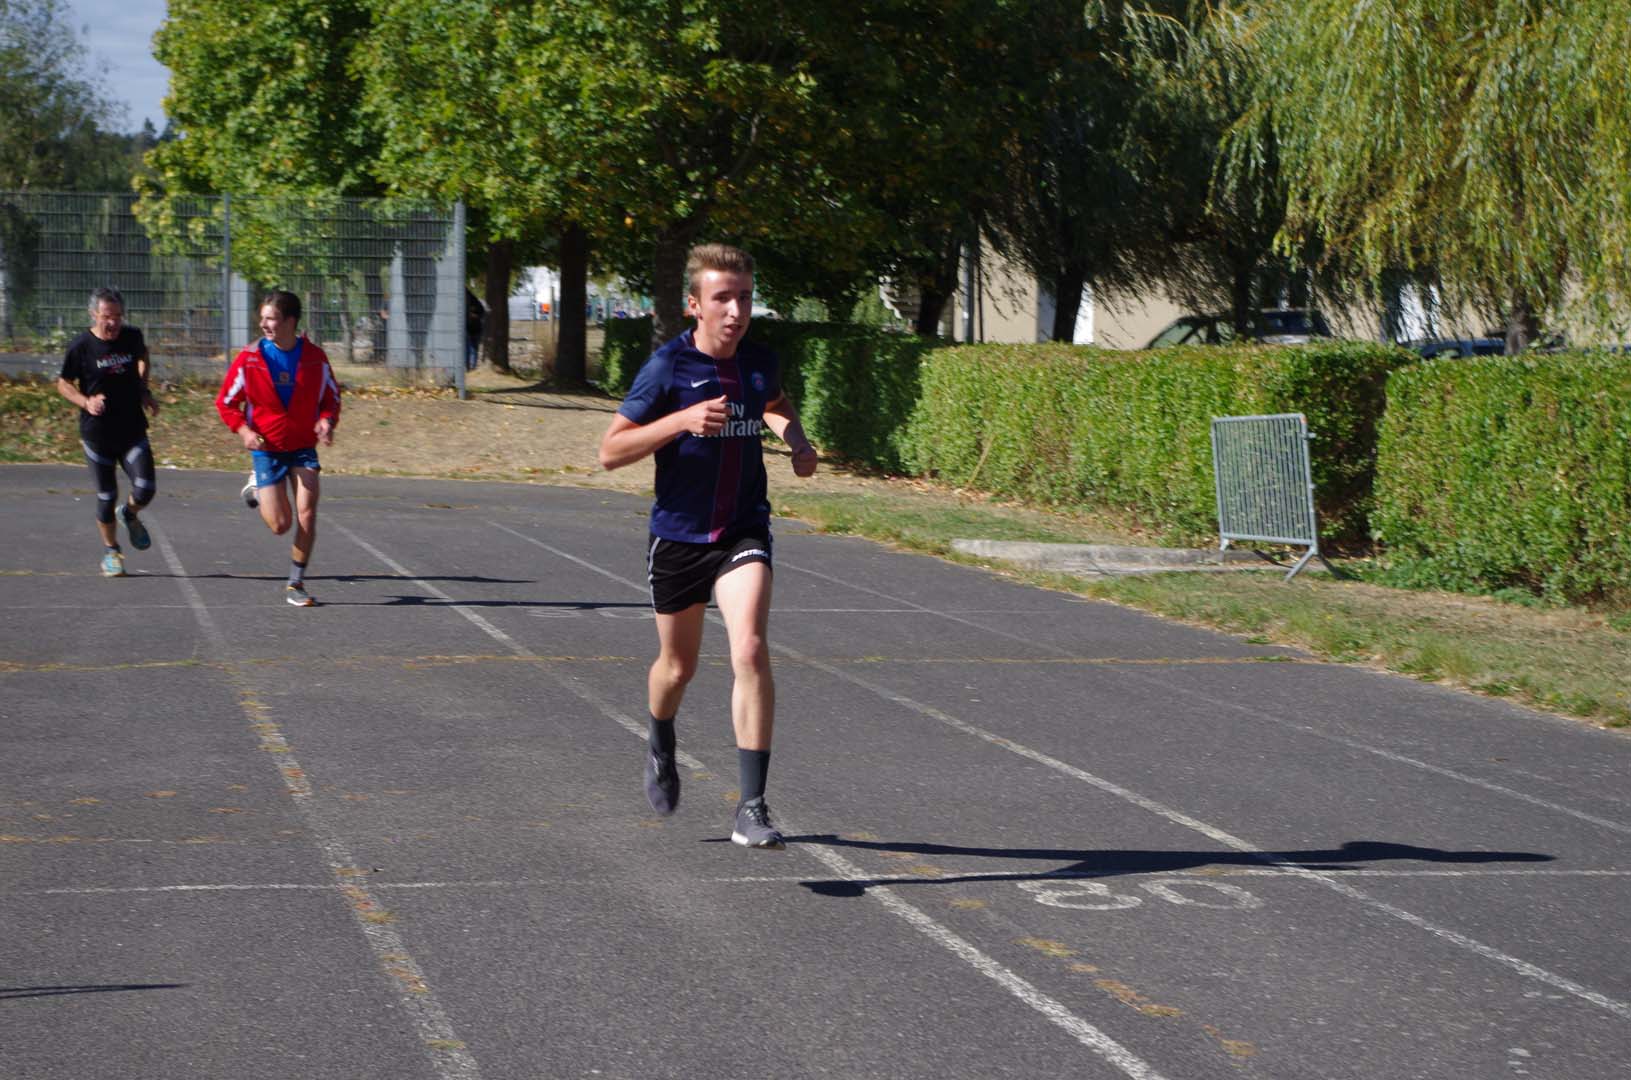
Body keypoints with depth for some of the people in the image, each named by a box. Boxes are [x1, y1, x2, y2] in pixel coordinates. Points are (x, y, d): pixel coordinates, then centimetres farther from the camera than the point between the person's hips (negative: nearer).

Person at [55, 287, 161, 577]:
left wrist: (144, 392, 11)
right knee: (106, 497, 5)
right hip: (97, 434, -2)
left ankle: (129, 514, 24)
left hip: (133, 431, 2)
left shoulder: (132, 337, -1)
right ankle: (111, 551, 25)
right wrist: (86, 402, -17)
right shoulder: (80, 347, -10)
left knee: (145, 489, -11)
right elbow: (63, 383, 1)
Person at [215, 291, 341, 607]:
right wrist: (244, 430, -16)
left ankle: (296, 584, 2)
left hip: (303, 447, 1)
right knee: (280, 525, -4)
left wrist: (327, 421, -13)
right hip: (266, 448, -1)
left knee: (307, 514, -13)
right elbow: (226, 402, 1)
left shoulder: (315, 357, -5)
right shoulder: (250, 358, -8)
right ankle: (257, 488, 31)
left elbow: (331, 396, 8)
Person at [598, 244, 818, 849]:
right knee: (678, 665, 15)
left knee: (750, 651, -20)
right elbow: (610, 451, -12)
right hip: (678, 534, -1)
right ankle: (660, 745, 51)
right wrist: (682, 420, -24)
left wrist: (796, 440, 5)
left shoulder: (761, 364, 0)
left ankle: (752, 806, -18)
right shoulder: (668, 367, -12)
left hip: (743, 531, 1)